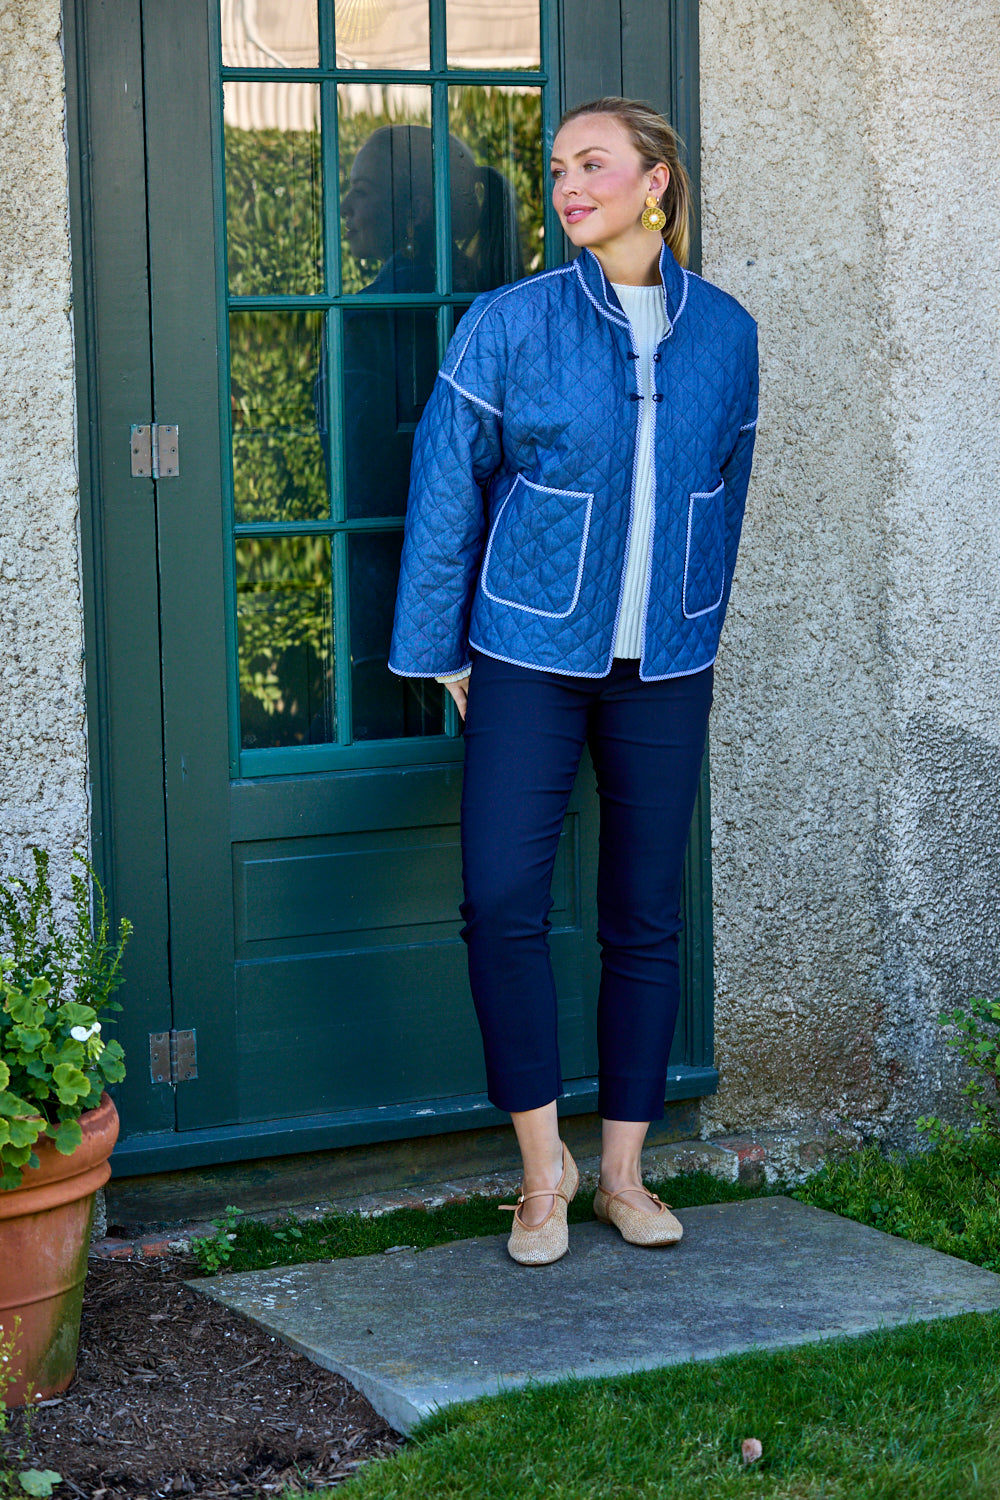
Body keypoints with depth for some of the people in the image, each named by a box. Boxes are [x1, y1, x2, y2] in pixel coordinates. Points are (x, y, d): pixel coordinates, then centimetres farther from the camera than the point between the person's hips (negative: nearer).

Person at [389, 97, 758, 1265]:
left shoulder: (724, 333, 3)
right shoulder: (510, 324, -4)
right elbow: (446, 487, 0)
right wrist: (439, 646, -1)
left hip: (665, 667, 2)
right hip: (532, 656, -2)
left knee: (646, 917, 6)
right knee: (502, 904, -10)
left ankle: (623, 1173, 18)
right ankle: (543, 1168, 5)